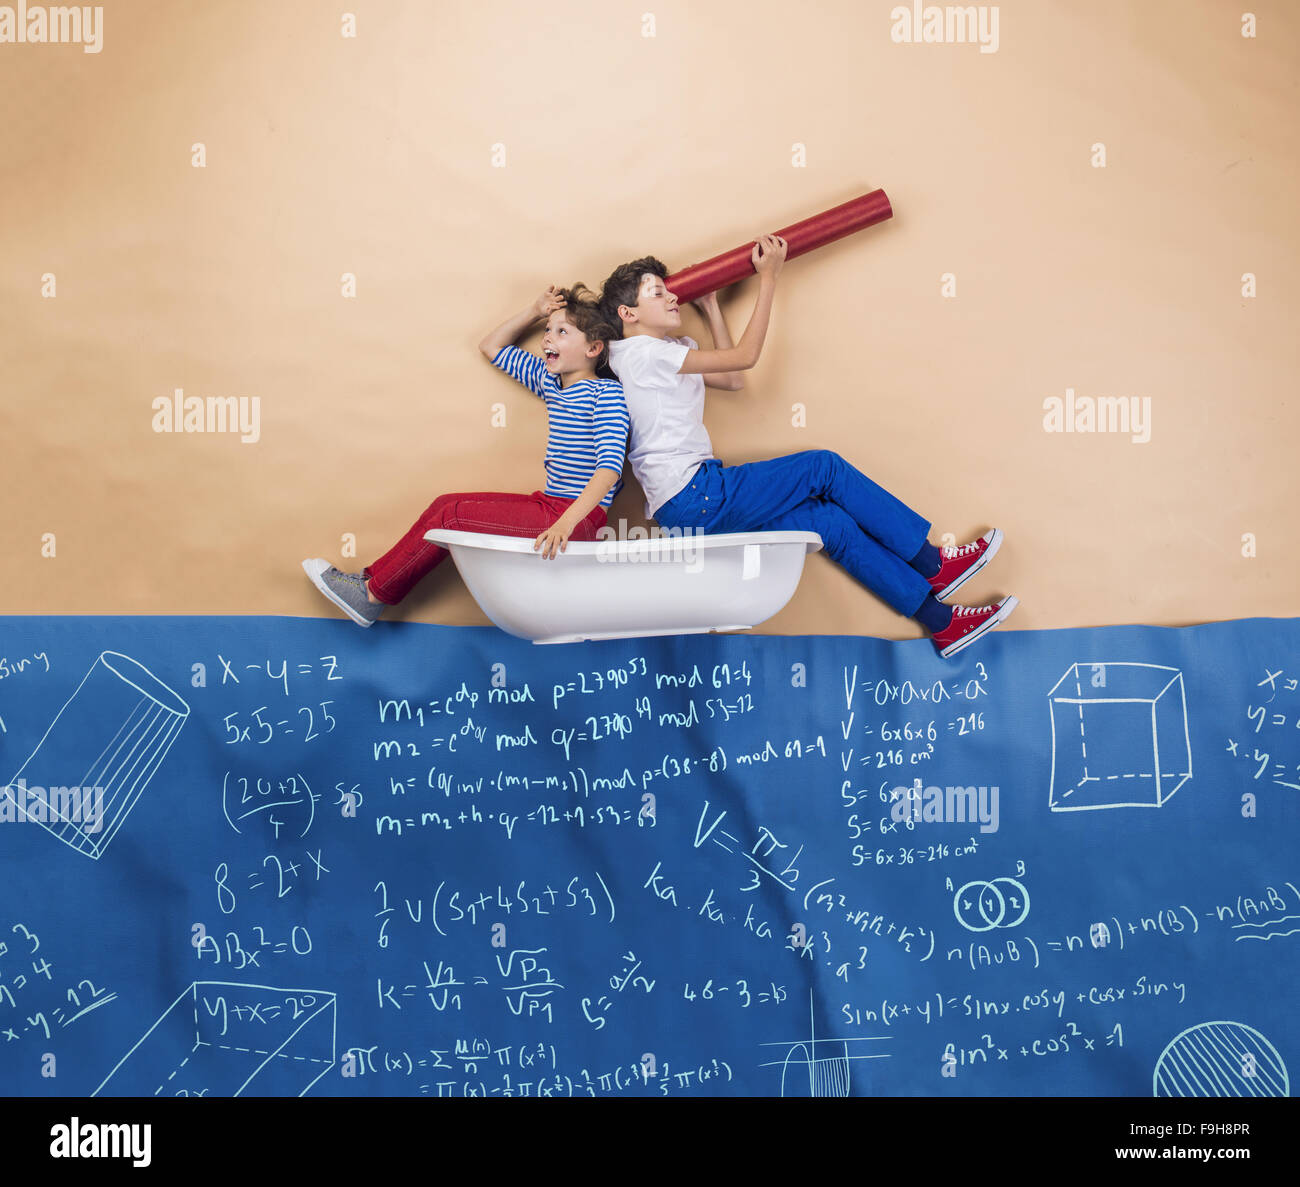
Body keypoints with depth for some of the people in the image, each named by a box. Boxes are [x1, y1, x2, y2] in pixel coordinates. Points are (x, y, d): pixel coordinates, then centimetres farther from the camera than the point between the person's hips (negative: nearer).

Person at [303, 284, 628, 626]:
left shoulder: (606, 392, -11)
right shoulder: (548, 381, 15)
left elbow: (611, 465, -23)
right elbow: (491, 347, 28)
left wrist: (566, 523, -33)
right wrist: (536, 312, 14)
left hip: (579, 518, -9)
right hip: (550, 505, 9)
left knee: (452, 515, -11)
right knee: (445, 503, 3)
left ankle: (373, 596, 2)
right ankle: (371, 578, 9)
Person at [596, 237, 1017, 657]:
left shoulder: (654, 354, 21)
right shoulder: (642, 352, -9)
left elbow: (730, 379, 25)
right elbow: (744, 355, -8)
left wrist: (710, 307, 23)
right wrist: (768, 278, 1)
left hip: (692, 504, 10)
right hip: (690, 498, -10)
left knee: (831, 521, 2)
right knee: (823, 466, -6)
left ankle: (941, 622, 3)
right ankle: (932, 566, 6)